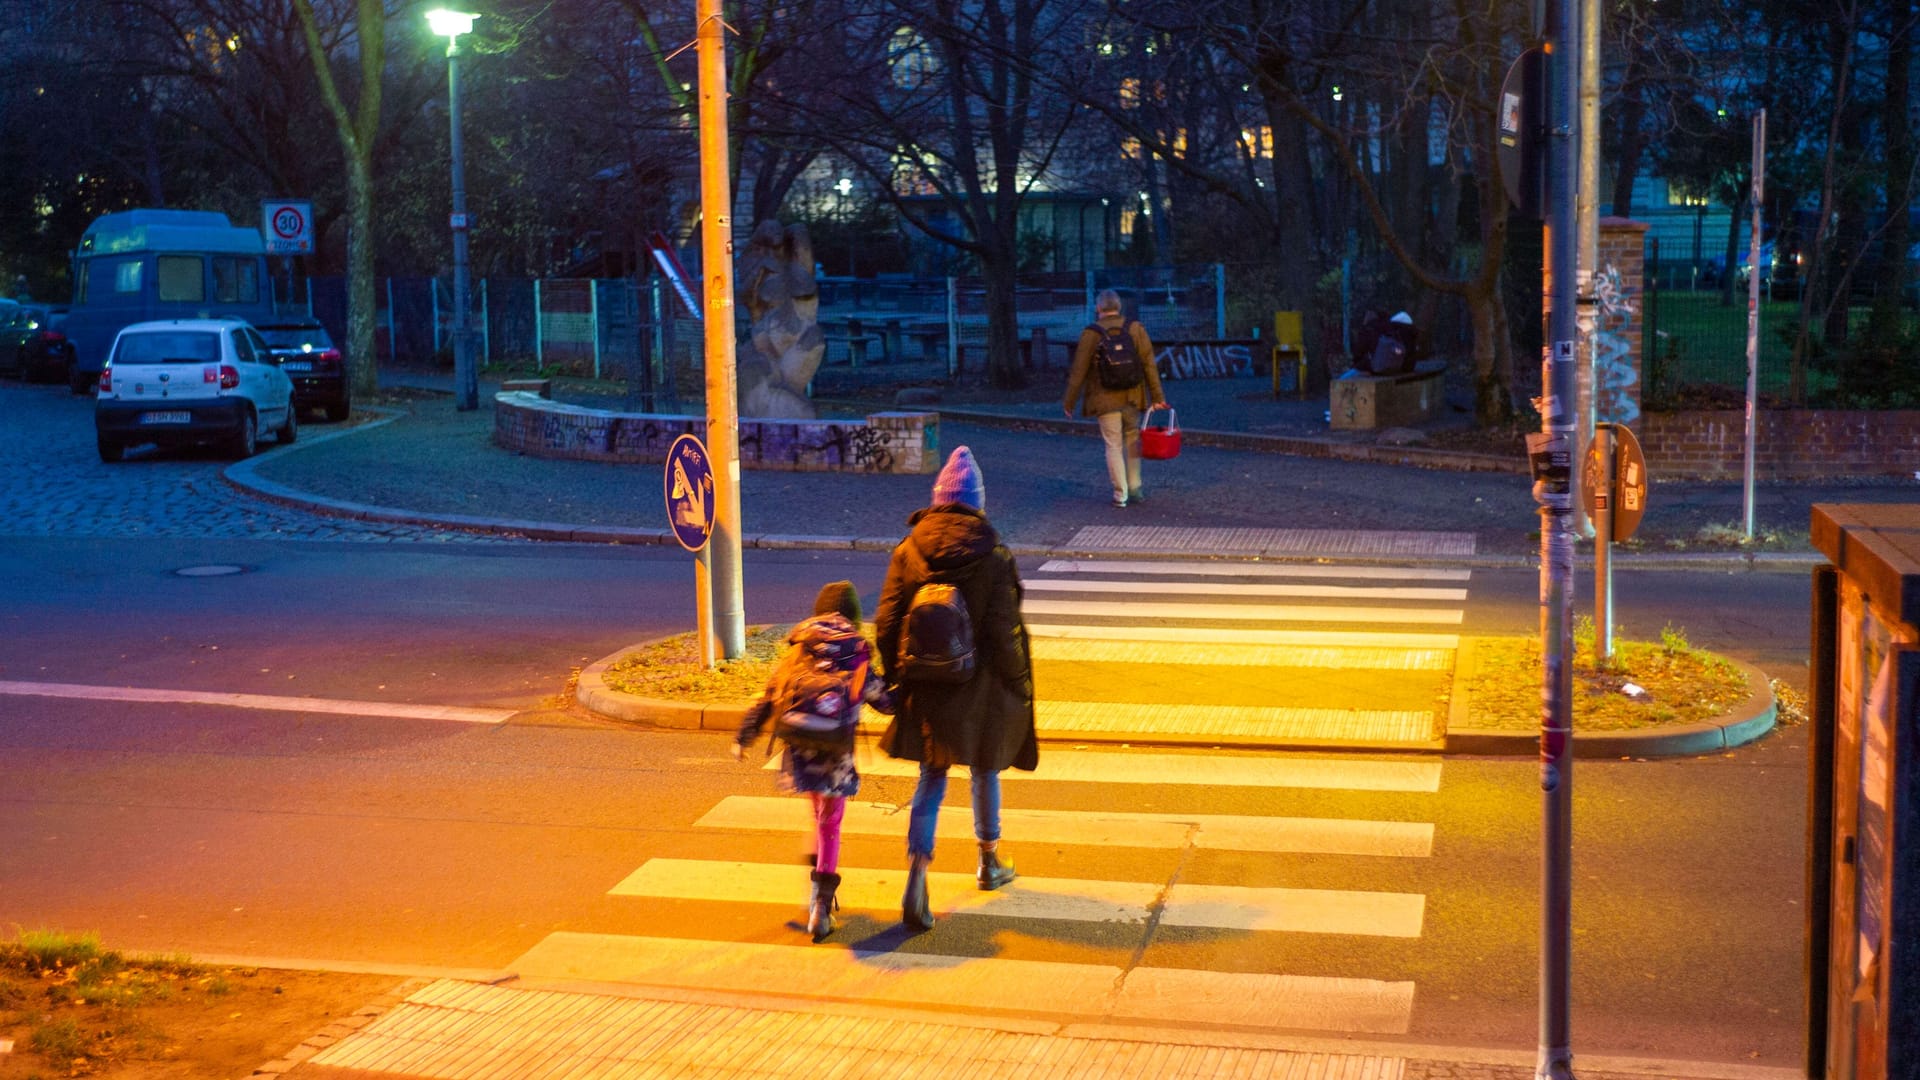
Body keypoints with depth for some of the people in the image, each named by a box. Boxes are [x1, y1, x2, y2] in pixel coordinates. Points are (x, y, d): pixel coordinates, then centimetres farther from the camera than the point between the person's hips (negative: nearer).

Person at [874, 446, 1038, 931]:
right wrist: (1018, 683, -1)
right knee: (985, 770, 20)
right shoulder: (993, 557, -14)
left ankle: (917, 873, -10)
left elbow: (886, 623, -2)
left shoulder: (908, 551, -5)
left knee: (931, 777, 8)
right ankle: (990, 861, 37)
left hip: (926, 690, 1)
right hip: (980, 688, -1)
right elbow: (1004, 631, -14)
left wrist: (895, 679, 10)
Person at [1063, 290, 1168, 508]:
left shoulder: (1090, 334, -8)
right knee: (1132, 440, 18)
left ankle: (1120, 494, 2)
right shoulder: (1136, 329, -1)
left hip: (1105, 399, -3)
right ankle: (1134, 488, 18)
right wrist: (1157, 397, 2)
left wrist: (1069, 402, 2)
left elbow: (1078, 372, -6)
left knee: (1113, 445, 3)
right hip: (1132, 398, 3)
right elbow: (1149, 365, -2)